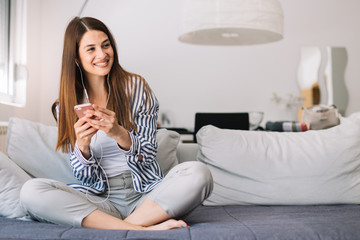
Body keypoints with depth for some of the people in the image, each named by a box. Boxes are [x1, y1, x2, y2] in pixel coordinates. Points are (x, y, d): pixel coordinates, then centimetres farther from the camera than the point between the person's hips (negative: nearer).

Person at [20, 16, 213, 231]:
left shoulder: (136, 87, 2)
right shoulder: (66, 106, 6)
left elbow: (148, 157, -2)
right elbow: (86, 177, 3)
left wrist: (119, 134, -24)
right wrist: (82, 145, -20)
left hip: (145, 196, -1)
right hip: (99, 201, 1)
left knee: (199, 173, -28)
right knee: (31, 191, -26)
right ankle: (142, 229, -29)